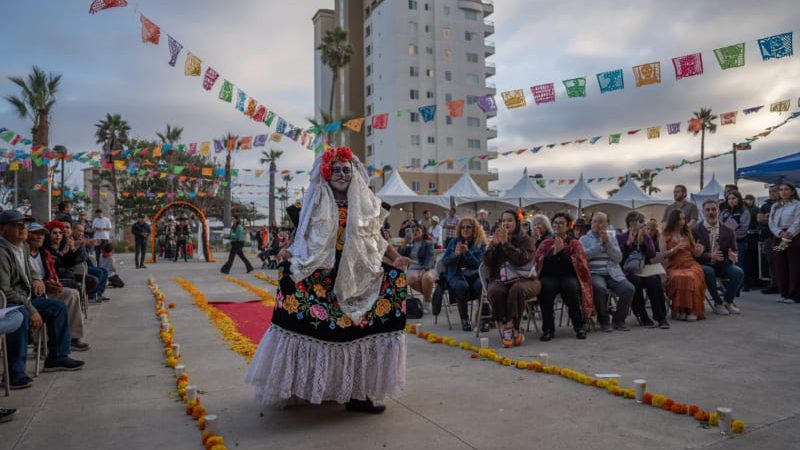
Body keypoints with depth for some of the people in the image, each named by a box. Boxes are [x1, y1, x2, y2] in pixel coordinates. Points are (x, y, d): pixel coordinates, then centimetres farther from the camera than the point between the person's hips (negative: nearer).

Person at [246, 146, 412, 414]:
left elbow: (376, 239, 14)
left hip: (358, 278, 2)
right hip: (320, 277, -1)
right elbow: (303, 240, 8)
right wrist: (289, 254, -10)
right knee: (317, 330, -5)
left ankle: (357, 391, 10)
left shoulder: (366, 203, 10)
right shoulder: (315, 203, 7)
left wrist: (395, 258, 1)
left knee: (357, 332, 0)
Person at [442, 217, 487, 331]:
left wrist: (467, 252, -16)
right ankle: (464, 319, -20)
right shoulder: (454, 242, 15)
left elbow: (479, 264, -3)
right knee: (462, 286, -35)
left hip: (475, 274, 0)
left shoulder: (481, 244, 9)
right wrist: (455, 254, -11)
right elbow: (444, 261, 8)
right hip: (457, 275, 0)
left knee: (482, 285, -35)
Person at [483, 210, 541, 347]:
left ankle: (509, 328, -27)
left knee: (517, 289, -37)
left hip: (523, 279, -2)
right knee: (493, 291, -32)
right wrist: (495, 245, -8)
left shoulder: (526, 240, 7)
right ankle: (514, 330, -25)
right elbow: (487, 262, 5)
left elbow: (522, 259, -14)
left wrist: (506, 243, -16)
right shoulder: (496, 240, 18)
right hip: (500, 280, 2)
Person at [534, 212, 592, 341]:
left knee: (570, 285, -35)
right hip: (550, 276, 1)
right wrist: (553, 252, -13)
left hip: (568, 276, -1)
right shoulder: (546, 243, 14)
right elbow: (538, 262, -2)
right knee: (546, 286, -34)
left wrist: (562, 251, -14)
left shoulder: (574, 243, 9)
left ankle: (579, 326, -18)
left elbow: (578, 265, -7)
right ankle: (548, 328, -23)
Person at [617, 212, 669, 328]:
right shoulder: (620, 238, 9)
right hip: (629, 271, -2)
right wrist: (629, 242, -13)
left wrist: (642, 241, -9)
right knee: (636, 281, -35)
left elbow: (652, 254, 2)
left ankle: (661, 317, -23)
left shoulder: (646, 237, 17)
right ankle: (642, 317, -24)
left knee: (654, 280, -30)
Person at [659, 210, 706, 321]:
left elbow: (695, 253, 20)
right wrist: (675, 249, -15)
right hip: (674, 267, -2)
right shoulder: (665, 236, 10)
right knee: (679, 278, -38)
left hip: (690, 265, 2)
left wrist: (699, 251, -3)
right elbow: (662, 255, 0)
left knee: (691, 278, -35)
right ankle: (680, 310, -26)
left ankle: (692, 310, -27)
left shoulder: (687, 234, 19)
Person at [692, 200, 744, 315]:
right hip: (704, 265, -3)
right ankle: (718, 303, -13)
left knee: (739, 272, -25)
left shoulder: (728, 231, 7)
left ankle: (728, 302, -1)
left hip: (722, 265, 3)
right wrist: (710, 256, -26)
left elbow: (734, 251, 6)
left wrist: (733, 256, -19)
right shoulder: (695, 230, -3)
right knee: (708, 272, -36)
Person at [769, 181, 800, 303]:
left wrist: (786, 240, -17)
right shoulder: (775, 206, 16)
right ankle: (784, 294, 12)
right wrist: (780, 233, -12)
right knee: (780, 267, 4)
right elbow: (771, 223, 7)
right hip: (778, 238, 5)